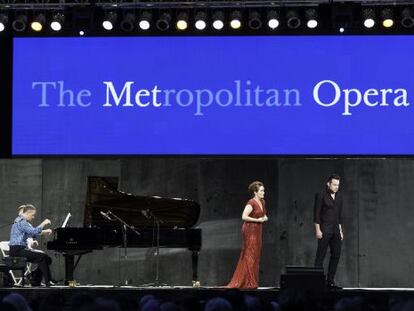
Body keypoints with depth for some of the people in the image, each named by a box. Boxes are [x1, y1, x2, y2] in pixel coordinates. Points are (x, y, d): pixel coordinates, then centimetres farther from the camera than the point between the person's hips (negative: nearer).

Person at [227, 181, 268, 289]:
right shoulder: (251, 203, -14)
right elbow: (244, 217, -22)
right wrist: (258, 220, -19)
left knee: (255, 256, 9)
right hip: (250, 230, -9)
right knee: (250, 255, -5)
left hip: (257, 231, 9)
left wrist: (264, 218, 5)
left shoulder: (262, 202, 11)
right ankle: (250, 283, -2)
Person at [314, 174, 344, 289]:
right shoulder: (321, 195, -7)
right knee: (320, 255, -6)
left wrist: (340, 230, 14)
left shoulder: (339, 196, 13)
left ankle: (330, 281, 10)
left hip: (335, 230, 7)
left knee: (336, 255, 4)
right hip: (324, 230, -7)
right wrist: (317, 230, -14)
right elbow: (316, 214, -9)